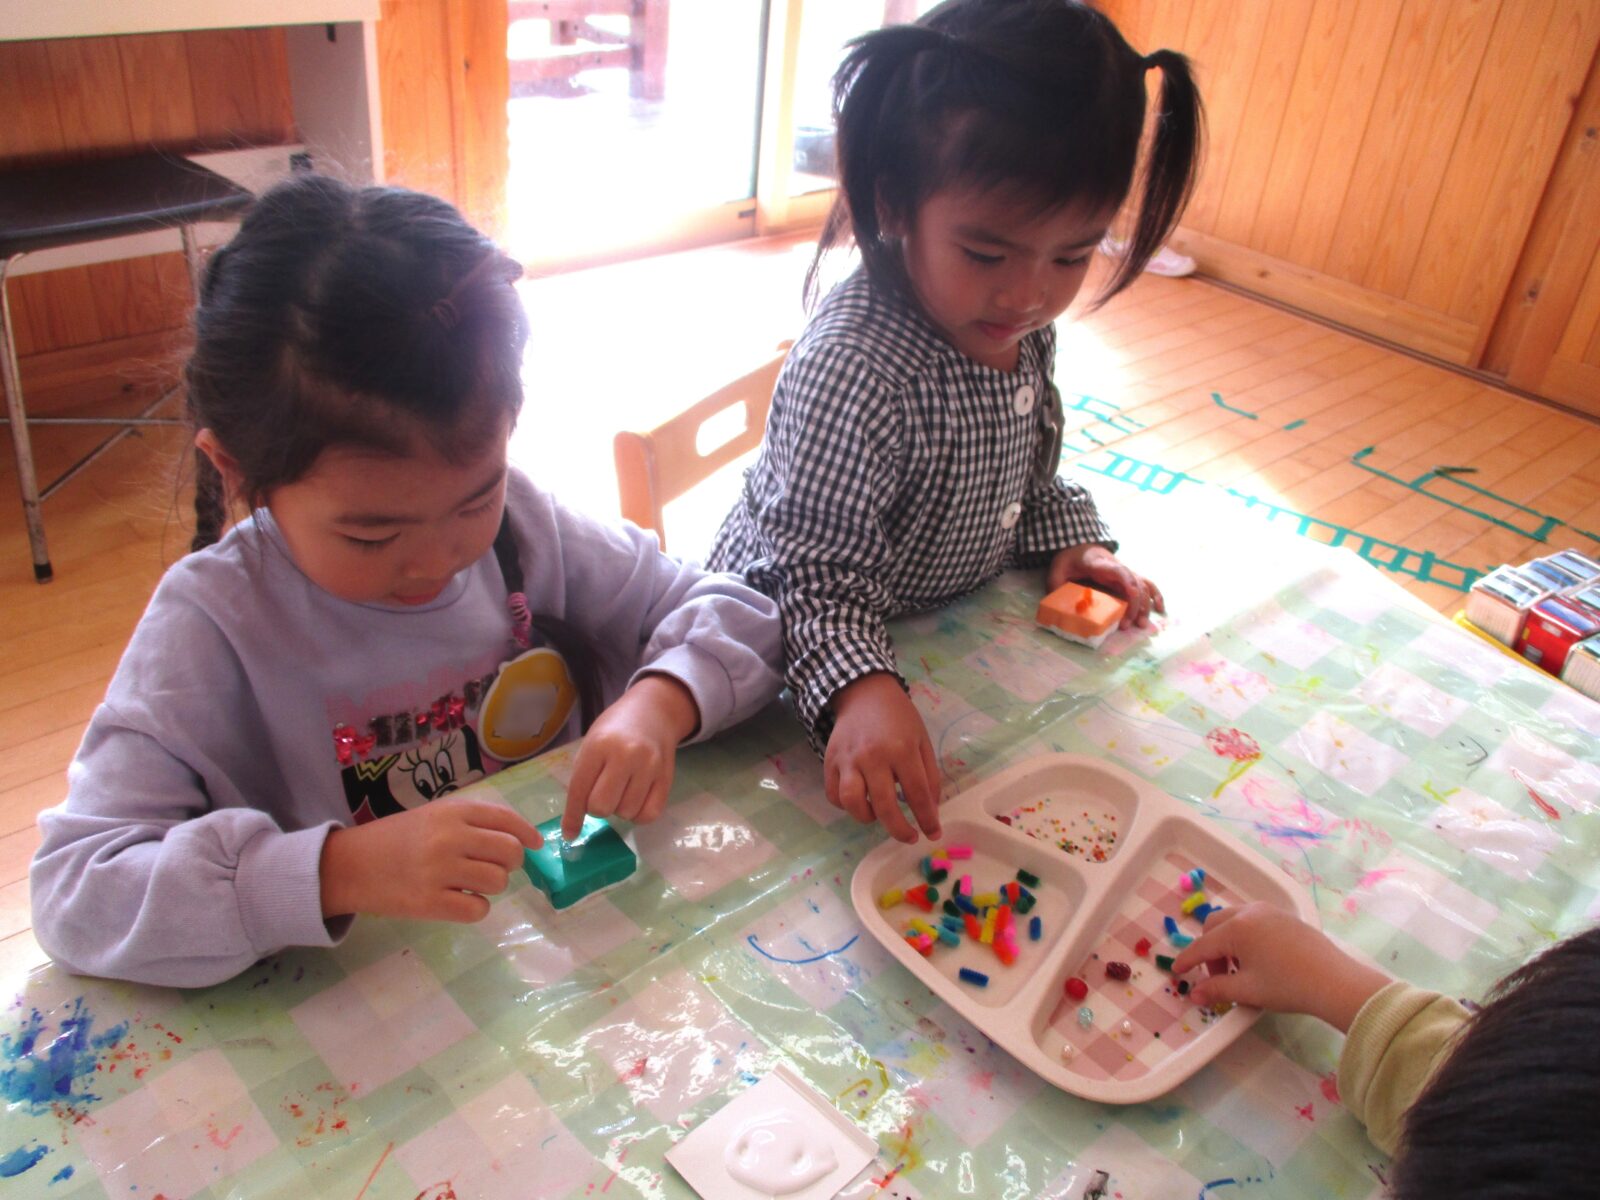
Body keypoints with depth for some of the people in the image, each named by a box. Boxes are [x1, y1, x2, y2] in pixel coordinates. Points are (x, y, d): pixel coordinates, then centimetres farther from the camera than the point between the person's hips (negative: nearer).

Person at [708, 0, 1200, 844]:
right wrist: (858, 689, -47)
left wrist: (1070, 540, -3)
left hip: (948, 612, 6)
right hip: (793, 645, -6)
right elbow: (817, 573, -32)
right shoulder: (851, 369, -35)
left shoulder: (1024, 329, -8)